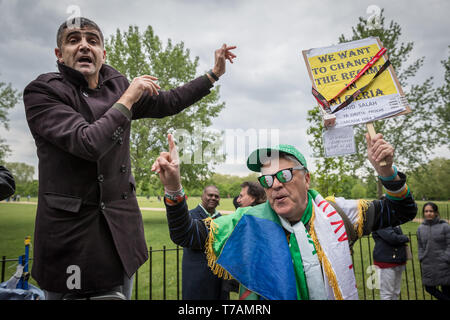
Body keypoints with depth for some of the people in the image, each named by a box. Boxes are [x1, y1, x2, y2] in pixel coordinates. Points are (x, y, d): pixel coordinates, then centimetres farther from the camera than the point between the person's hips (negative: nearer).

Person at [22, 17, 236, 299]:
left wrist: (214, 73, 19)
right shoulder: (41, 92, -9)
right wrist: (128, 99, -15)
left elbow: (168, 102, 17)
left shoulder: (117, 85, 8)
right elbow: (88, 143, -24)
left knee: (120, 294, 14)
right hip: (70, 229, -4)